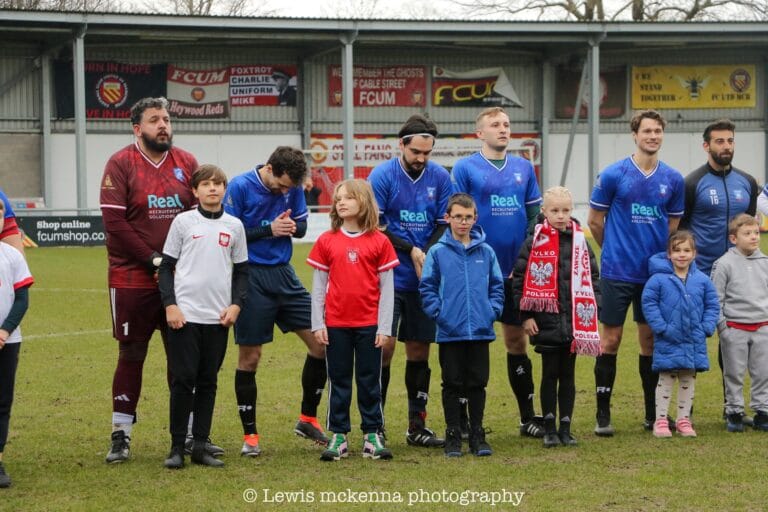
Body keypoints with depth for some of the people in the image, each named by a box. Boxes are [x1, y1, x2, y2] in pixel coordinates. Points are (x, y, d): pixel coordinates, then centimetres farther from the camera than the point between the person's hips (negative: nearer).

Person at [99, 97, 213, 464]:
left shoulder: (186, 163, 7)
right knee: (132, 354, 3)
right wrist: (154, 260, -14)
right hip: (133, 280, -3)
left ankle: (189, 434, 16)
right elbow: (114, 222, -11)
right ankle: (121, 436, 11)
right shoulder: (121, 165, -5)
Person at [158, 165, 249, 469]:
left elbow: (242, 270, 13)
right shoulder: (183, 222, 1)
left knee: (208, 383, 6)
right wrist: (170, 304, -7)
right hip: (185, 315, -2)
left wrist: (236, 304, -1)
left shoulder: (234, 226, 8)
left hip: (218, 318, 3)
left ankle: (200, 445, 12)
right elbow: (167, 266, 3)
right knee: (183, 380, -3)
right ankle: (177, 447, 4)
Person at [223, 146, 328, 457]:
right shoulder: (240, 187, -12)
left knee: (321, 342, 1)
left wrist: (291, 227, -11)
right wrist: (269, 229, -19)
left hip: (283, 274, 5)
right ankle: (249, 435, 12)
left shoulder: (293, 187, 2)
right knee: (250, 356, 1)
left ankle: (308, 419, 17)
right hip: (251, 277, -5)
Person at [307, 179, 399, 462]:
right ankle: (338, 436, 12)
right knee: (339, 381, 7)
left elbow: (387, 287, 0)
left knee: (370, 380, 6)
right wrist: (317, 324, 0)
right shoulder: (326, 241, 2)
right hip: (336, 324, 1)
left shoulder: (379, 241, -2)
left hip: (369, 324, -1)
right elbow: (318, 284, 5)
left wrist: (384, 327, -4)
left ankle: (372, 435, 13)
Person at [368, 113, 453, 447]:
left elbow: (445, 226, 5)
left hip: (425, 280, 4)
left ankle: (417, 426, 16)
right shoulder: (382, 176, -6)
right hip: (389, 279, -4)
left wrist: (427, 257, -12)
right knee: (384, 347, -9)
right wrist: (412, 250, -14)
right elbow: (374, 227, -8)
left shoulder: (440, 178, 4)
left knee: (419, 350, 8)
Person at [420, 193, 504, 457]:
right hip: (450, 333, -2)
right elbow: (427, 287, 1)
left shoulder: (486, 252, 5)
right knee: (453, 384, 5)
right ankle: (453, 435, 13)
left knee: (477, 383, 8)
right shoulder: (438, 252, -2)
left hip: (481, 330, 2)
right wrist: (439, 313, -10)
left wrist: (492, 311, -2)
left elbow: (497, 285, 11)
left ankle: (477, 435, 17)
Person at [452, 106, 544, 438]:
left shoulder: (524, 168, 10)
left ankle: (528, 417, 16)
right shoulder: (465, 169, -3)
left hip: (516, 271, 4)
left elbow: (535, 215, 13)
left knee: (517, 340, 10)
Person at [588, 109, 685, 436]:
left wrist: (659, 254, 14)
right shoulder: (613, 175, -6)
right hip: (617, 273, -3)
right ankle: (603, 414, 5)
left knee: (651, 340, 9)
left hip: (656, 272, 3)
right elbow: (595, 222, 3)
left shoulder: (672, 179, 4)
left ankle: (653, 413, 17)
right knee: (610, 341, -1)